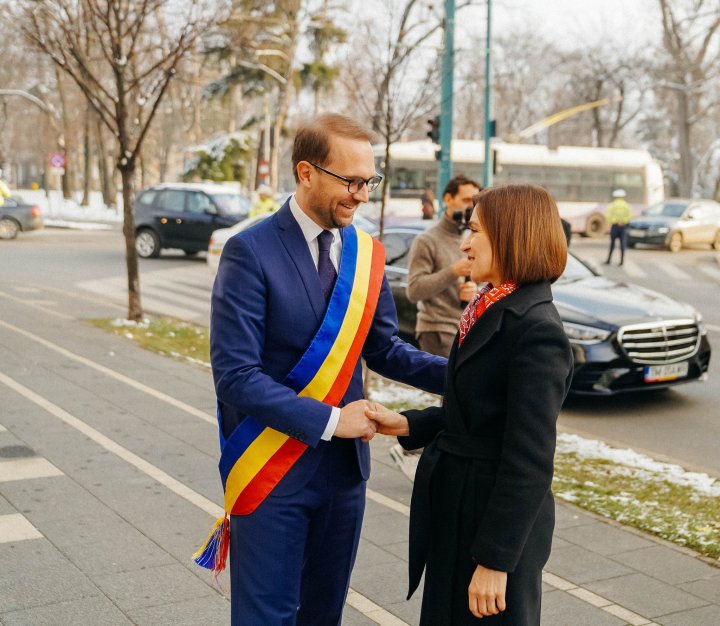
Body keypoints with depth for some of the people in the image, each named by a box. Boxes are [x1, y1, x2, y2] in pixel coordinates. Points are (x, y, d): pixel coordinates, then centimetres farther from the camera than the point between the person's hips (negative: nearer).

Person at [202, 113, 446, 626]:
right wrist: (328, 420, -21)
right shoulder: (251, 252, -16)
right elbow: (235, 374, -19)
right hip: (273, 471, -5)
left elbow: (383, 347, 7)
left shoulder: (367, 252, 3)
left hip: (345, 466, 6)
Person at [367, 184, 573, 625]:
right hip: (456, 511, 9)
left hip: (497, 519, -9)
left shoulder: (535, 329, -22)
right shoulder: (491, 309, 7)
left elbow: (530, 462, -23)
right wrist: (407, 424, -2)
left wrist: (495, 560, -21)